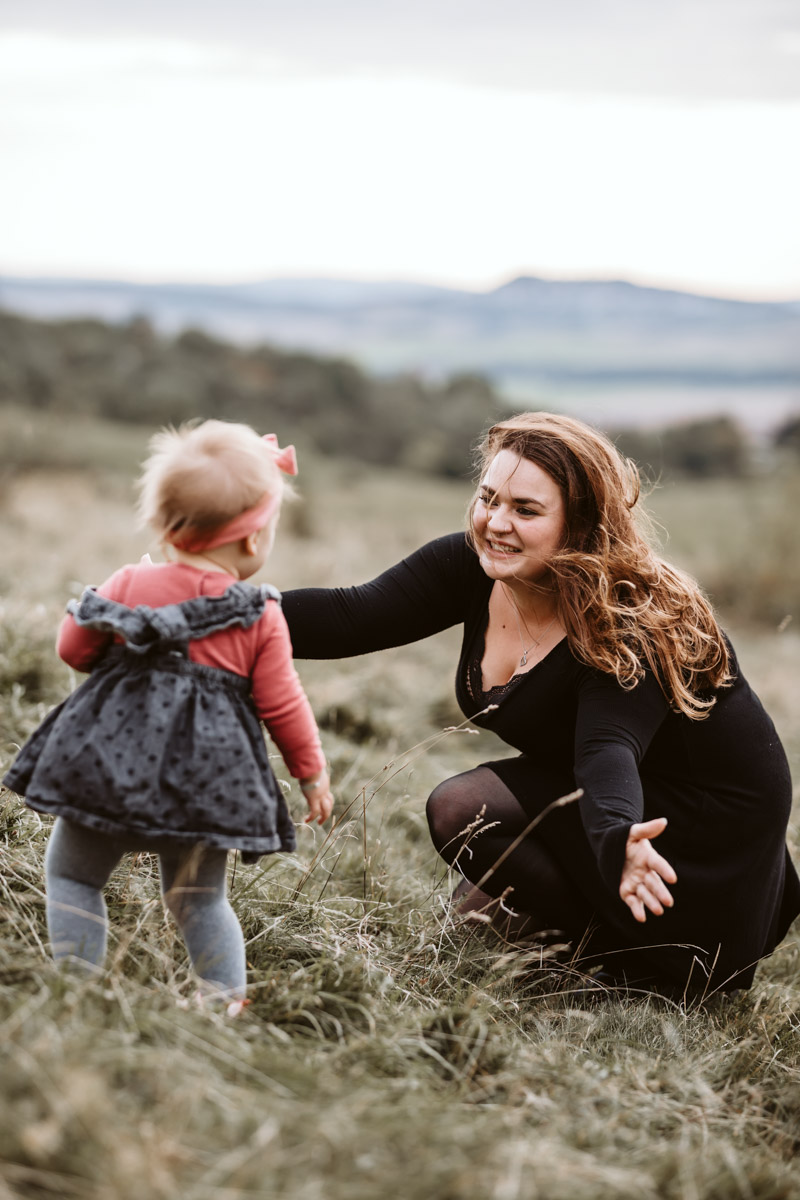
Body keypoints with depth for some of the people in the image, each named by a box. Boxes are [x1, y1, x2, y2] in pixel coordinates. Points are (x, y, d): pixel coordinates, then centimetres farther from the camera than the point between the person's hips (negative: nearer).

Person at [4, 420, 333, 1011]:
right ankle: (227, 995, 12)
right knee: (200, 896, 19)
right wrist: (313, 773, 15)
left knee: (73, 873, 14)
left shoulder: (131, 583, -2)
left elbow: (74, 648, 7)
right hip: (207, 777, 1)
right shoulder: (262, 617, -2)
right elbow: (282, 705, 2)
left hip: (112, 756, -1)